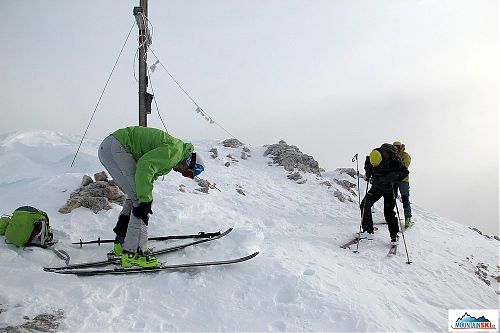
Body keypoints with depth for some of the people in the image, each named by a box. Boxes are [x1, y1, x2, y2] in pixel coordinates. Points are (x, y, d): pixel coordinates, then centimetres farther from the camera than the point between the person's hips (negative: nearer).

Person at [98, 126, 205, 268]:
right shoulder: (175, 150, -14)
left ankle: (121, 244, 25)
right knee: (139, 198, -12)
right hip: (115, 148, -11)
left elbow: (151, 175, 26)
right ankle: (132, 253, -9)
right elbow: (145, 166, -26)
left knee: (135, 196, 19)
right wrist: (145, 200, -24)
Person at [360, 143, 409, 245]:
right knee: (365, 205, -8)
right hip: (376, 187, 4)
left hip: (390, 189, -4)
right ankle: (368, 231, 1)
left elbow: (405, 171, -20)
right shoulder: (369, 160, -15)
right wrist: (368, 175, -13)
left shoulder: (392, 160, -27)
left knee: (388, 212, -11)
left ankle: (394, 235, 6)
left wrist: (393, 176, -36)